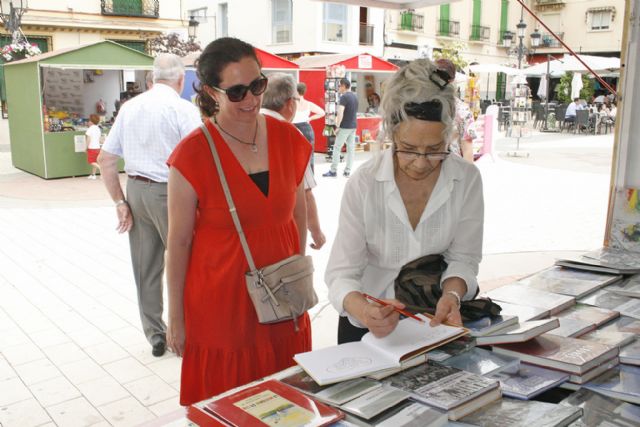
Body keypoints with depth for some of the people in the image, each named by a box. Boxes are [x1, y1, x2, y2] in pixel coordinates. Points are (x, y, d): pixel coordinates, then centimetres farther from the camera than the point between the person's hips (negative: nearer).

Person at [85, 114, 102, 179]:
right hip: (97, 147, 8)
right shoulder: (98, 129, 10)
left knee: (92, 162, -4)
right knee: (94, 162, 11)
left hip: (91, 148, -8)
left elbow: (88, 139, -16)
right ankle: (93, 175, 14)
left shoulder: (90, 129, -12)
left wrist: (87, 147, -9)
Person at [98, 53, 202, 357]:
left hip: (135, 190, 6)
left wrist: (120, 202, 7)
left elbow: (105, 159, 5)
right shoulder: (184, 109, -10)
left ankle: (155, 334, 27)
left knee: (146, 268, 14)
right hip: (169, 193, -5)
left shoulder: (129, 107, 7)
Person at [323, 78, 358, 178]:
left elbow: (340, 113, -22)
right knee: (351, 148, 7)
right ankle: (347, 171, 10)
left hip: (345, 127, -8)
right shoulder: (355, 96, 11)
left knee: (337, 148, 0)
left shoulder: (344, 97, -14)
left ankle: (333, 171, 3)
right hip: (354, 126, 8)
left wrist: (337, 126, -17)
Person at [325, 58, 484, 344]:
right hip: (370, 321, -3)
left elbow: (463, 257, -1)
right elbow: (341, 272, -16)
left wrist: (452, 294, -22)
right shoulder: (364, 183, -14)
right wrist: (362, 309, -37)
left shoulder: (467, 179, -8)